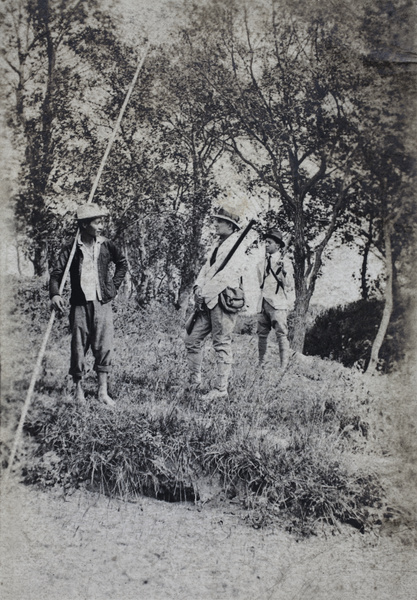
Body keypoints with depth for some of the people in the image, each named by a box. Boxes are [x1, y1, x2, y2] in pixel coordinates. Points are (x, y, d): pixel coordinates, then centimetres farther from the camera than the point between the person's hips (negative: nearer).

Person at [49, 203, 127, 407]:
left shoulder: (106, 245, 4)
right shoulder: (71, 249, -2)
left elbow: (122, 263, 20)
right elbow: (56, 272, -7)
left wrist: (114, 285, 11)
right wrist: (55, 294, -24)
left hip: (103, 303, 1)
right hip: (80, 304, -1)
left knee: (104, 346, -2)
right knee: (78, 346, 4)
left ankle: (103, 392, 3)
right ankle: (78, 388, 18)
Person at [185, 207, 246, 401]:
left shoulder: (235, 246, -9)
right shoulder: (218, 244, 19)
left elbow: (227, 274, -19)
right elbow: (206, 267, 17)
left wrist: (205, 293, -18)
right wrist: (198, 286, -2)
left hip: (224, 300, -9)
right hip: (208, 301, 9)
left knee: (222, 345, -4)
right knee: (192, 339, 10)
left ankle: (221, 389, 3)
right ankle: (195, 381, 20)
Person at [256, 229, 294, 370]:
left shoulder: (285, 262, 0)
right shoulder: (262, 264, 17)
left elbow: (289, 285, -6)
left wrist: (283, 270, -18)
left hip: (278, 304, -6)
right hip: (263, 303, 6)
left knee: (281, 334, -11)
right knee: (262, 334, 6)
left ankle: (283, 367, -15)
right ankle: (260, 364, 14)